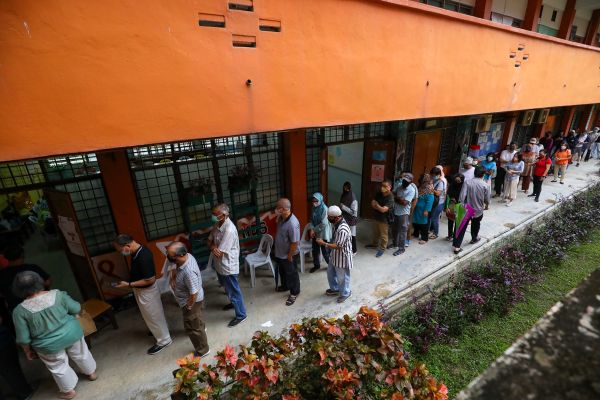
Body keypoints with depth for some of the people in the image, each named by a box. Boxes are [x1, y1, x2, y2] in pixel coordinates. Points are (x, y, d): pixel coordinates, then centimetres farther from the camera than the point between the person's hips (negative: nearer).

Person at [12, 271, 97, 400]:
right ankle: (91, 373, 46)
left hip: (49, 346, -1)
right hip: (71, 333, 2)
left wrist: (28, 351, 7)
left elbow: (23, 338, -12)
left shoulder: (20, 310, -19)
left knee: (59, 367, 22)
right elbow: (76, 309, -7)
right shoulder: (57, 294, -16)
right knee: (80, 354, 26)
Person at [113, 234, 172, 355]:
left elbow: (150, 280, -29)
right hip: (141, 290, 9)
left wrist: (129, 285, -22)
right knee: (152, 315, 28)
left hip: (147, 292, -9)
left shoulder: (143, 257, -35)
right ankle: (158, 330, 49)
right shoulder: (138, 251, -5)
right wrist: (130, 282, 7)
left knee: (153, 316, 9)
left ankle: (164, 340, 27)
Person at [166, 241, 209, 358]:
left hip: (191, 302, -8)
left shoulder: (189, 271, -42)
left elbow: (194, 293, -31)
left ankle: (202, 351, 34)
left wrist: (189, 307, -16)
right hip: (189, 299, 9)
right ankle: (201, 327, 65)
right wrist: (174, 272, -9)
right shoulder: (187, 256, -16)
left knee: (192, 328, 13)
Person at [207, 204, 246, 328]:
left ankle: (241, 315, 26)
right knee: (227, 288, 29)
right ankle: (233, 303, 53)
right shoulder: (217, 224, -2)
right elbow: (210, 241, 5)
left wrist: (213, 246, -11)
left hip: (228, 266, -9)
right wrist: (213, 247, -16)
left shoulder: (229, 230, -32)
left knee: (234, 291, 8)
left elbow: (220, 252, -29)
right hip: (219, 265, 9)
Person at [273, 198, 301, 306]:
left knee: (291, 274, 13)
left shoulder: (292, 223, -35)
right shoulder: (282, 218, -7)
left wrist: (290, 256, -20)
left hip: (288, 255, -9)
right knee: (282, 271, 29)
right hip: (280, 253, 9)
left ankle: (294, 293, 35)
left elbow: (295, 242, -28)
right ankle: (285, 286, 55)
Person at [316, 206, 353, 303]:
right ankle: (335, 289, 47)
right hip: (335, 255, 9)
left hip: (342, 257, -9)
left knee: (342, 277, 13)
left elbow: (338, 246, -29)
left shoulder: (343, 230, -34)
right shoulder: (336, 223, -5)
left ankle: (345, 293, 38)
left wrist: (324, 243, -25)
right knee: (330, 272, 24)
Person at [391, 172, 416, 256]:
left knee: (402, 231, 3)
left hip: (403, 213, -7)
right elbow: (394, 195, 13)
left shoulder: (411, 190, -19)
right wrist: (399, 199, -6)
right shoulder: (399, 185, 1)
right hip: (395, 211, 7)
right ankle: (395, 243, 38)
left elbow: (404, 202, -25)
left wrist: (396, 198, -13)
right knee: (395, 229, 20)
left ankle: (401, 248, 15)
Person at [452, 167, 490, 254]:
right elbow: (487, 200, 0)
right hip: (478, 210, 1)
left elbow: (462, 196, -19)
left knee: (462, 227, 4)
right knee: (476, 225, 28)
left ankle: (456, 246, 0)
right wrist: (486, 206, 21)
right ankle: (474, 238, 52)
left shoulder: (467, 182, -11)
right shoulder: (485, 185, -9)